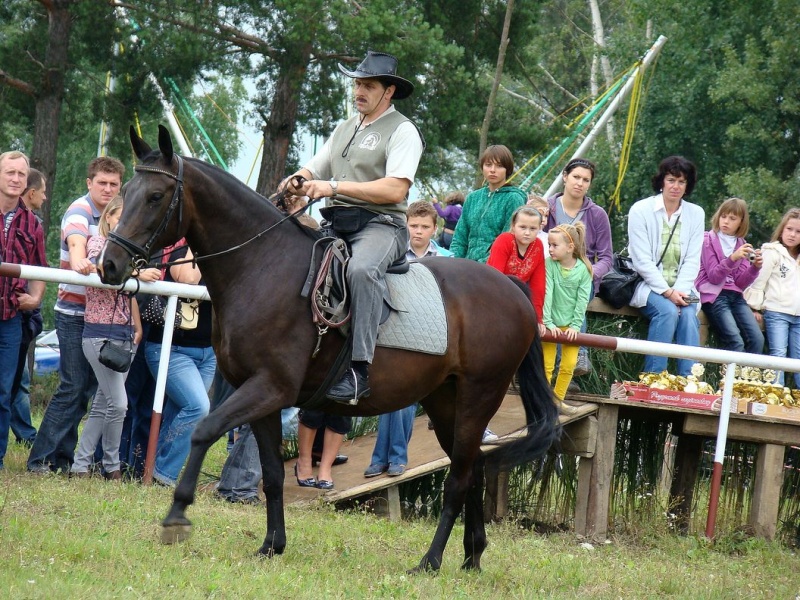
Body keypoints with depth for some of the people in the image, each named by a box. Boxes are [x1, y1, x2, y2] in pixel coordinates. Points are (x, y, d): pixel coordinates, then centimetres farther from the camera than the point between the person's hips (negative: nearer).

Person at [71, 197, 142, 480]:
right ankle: (111, 465, 2)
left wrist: (137, 326, 15)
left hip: (125, 334, 8)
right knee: (118, 402, -12)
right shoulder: (97, 243, -6)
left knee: (102, 404, 8)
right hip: (101, 333, -8)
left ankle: (81, 464, 12)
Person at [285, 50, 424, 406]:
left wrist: (335, 187, -18)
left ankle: (359, 369, -42)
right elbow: (313, 171, 23)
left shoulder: (402, 131, -2)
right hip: (335, 223, 8)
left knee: (362, 269, -38)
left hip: (380, 224, -8)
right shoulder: (345, 129, 24)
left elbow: (395, 190, -15)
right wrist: (296, 182, -3)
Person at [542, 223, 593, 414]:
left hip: (570, 325, 1)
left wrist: (575, 325, -11)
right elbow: (547, 293, -14)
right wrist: (548, 322, -19)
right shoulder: (549, 264, -10)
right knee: (546, 365, -2)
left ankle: (558, 399, 16)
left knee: (568, 365, 2)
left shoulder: (583, 269, -8)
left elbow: (582, 299, -6)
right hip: (552, 323, -1)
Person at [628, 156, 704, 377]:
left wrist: (679, 291, -14)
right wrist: (667, 292, -18)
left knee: (688, 313, -28)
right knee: (668, 310, -32)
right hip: (649, 286, -3)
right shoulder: (641, 210, -3)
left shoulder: (696, 214, 8)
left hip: (680, 287, 3)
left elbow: (692, 261, 3)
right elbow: (642, 260, -9)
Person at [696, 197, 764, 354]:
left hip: (735, 296, 5)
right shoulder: (709, 240, 1)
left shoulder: (741, 245, 15)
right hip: (714, 295, -5)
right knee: (736, 342, -24)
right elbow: (714, 277, -8)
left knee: (757, 340, -17)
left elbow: (740, 283, 9)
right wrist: (732, 258, -23)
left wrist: (755, 267, -9)